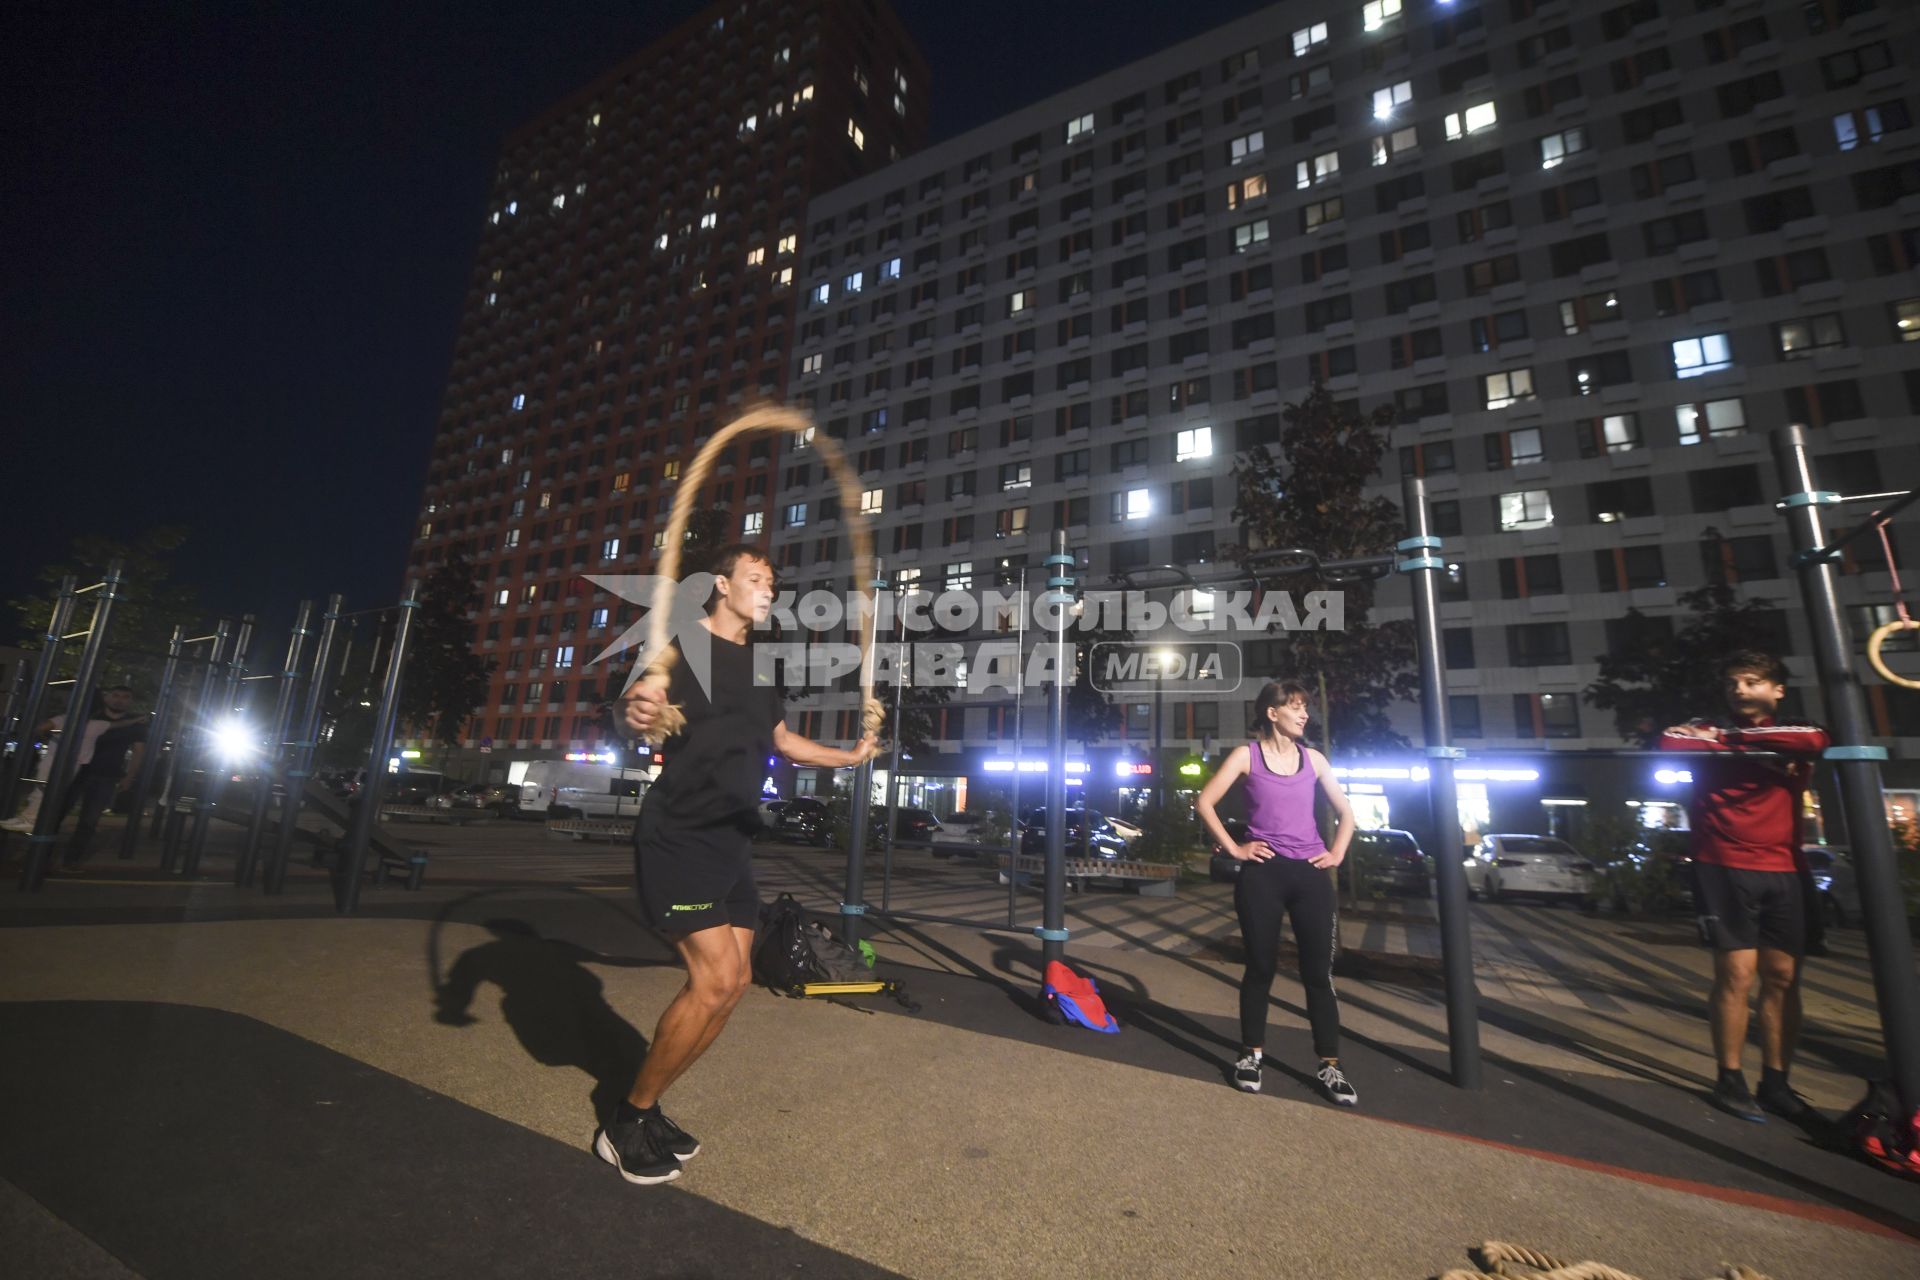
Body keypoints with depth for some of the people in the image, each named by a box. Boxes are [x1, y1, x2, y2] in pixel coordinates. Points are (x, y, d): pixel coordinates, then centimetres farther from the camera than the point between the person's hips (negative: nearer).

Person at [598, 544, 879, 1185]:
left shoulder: (760, 665, 15)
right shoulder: (684, 643, -8)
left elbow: (780, 738, 25)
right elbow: (642, 697, -25)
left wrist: (850, 756, 23)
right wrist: (635, 709, -48)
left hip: (732, 838, 8)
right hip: (679, 835, -8)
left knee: (733, 980, 7)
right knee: (715, 977, -14)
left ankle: (646, 1109, 26)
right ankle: (626, 1123, 9)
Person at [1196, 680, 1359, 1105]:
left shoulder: (1312, 758, 9)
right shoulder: (1247, 755, -1)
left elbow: (1346, 810, 18)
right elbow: (1204, 802, -3)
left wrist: (1337, 852, 6)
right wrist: (1233, 848, -5)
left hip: (1311, 873, 3)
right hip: (1263, 873, -3)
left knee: (1318, 971, 5)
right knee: (1260, 967, 6)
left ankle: (1329, 1065, 16)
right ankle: (1252, 1055, 21)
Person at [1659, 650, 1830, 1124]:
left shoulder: (1794, 737, 13)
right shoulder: (1709, 732, 4)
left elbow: (1816, 739, -11)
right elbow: (1670, 741, -20)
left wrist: (1740, 739, -12)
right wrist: (1764, 755, -13)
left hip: (1785, 872, 4)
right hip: (1725, 869, -4)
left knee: (1783, 977, 6)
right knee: (1737, 974, -5)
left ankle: (1776, 1083, 17)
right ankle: (1730, 1081, 5)